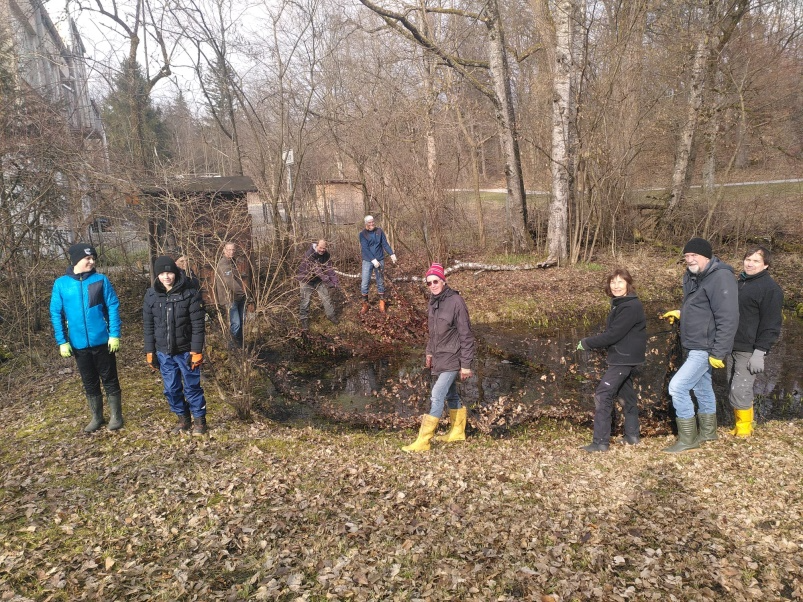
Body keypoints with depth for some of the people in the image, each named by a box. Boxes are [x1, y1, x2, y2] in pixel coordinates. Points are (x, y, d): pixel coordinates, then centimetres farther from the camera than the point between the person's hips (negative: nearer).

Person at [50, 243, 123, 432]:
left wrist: (114, 335, -10)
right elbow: (56, 314, 3)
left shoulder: (101, 280, -4)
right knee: (89, 383, 15)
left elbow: (113, 307, -4)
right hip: (79, 344, 2)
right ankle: (97, 417, 30)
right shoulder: (61, 284, -1)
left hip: (102, 341, -2)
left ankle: (116, 416, 22)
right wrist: (62, 341, -2)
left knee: (110, 380, 8)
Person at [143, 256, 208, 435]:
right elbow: (148, 326, 5)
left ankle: (199, 419, 25)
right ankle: (182, 418, 32)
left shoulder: (190, 293, -13)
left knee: (192, 387, 7)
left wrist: (196, 351, -14)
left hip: (186, 351, -3)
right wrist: (150, 352, 3)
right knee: (171, 389, 13)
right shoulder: (151, 295, -1)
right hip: (164, 353, 4)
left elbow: (198, 325, -12)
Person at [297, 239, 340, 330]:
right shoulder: (309, 254, -30)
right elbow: (316, 269, -35)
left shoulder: (326, 255, -10)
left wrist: (334, 281, -28)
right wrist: (327, 280, -40)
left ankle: (331, 315, 22)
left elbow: (329, 268, -14)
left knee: (326, 297, 7)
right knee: (305, 300, -2)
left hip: (319, 279, 5)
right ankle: (304, 319, 11)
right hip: (307, 279, -5)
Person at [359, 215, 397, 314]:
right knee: (365, 283, -4)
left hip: (380, 260, 2)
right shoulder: (363, 234, -5)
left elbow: (385, 244, -2)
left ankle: (382, 303, 21)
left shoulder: (379, 231, 2)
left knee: (380, 282, 10)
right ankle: (365, 304, 9)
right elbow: (365, 249, -13)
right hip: (367, 261, -2)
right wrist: (373, 260, -22)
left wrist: (392, 254, -17)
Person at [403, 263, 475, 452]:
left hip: (452, 359, -8)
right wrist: (429, 352, 17)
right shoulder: (433, 301, 6)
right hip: (439, 358, 8)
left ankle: (423, 441, -6)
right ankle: (457, 432, 35)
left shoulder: (456, 302, -18)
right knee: (451, 395, 19)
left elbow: (466, 335, -16)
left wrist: (466, 365, -16)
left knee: (437, 396, -10)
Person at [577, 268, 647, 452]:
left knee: (602, 395, -12)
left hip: (625, 358, -10)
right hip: (623, 357, 10)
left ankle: (600, 442, -10)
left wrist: (587, 343, -14)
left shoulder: (631, 306, -20)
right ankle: (632, 436, 29)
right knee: (627, 394, 17)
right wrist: (591, 342, -3)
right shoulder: (619, 304, 11)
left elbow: (613, 334, -23)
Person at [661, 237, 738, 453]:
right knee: (702, 388, 21)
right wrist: (680, 312, 6)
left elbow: (728, 319, -25)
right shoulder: (692, 276, 8)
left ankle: (687, 439, 1)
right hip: (693, 346, 9)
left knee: (677, 387, -13)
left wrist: (718, 353, -25)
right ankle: (707, 432, 38)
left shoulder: (720, 278, -21)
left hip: (705, 349, -9)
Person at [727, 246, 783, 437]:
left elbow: (771, 325, -14)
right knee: (734, 390, 12)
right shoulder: (740, 282, 14)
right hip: (732, 348, 8)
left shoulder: (770, 288, -10)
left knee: (740, 392, -8)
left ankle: (744, 430, 7)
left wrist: (760, 352, -19)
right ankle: (739, 426, 23)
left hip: (749, 352, -8)